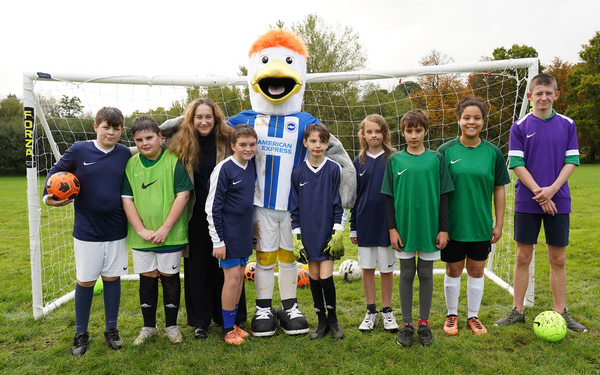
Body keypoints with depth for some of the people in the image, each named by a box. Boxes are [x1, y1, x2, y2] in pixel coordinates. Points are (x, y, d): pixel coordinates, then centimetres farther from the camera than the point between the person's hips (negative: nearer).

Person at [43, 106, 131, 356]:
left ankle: (111, 329, 28)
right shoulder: (79, 150, -5)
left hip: (116, 230, 1)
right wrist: (49, 196, -8)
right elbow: (55, 172, 7)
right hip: (86, 230, -1)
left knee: (112, 277, 11)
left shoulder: (125, 154, 0)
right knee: (85, 280, 7)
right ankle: (81, 333, 26)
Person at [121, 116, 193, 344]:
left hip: (171, 235, -3)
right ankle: (148, 326, 30)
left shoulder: (174, 161, -8)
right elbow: (127, 199, 2)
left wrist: (165, 228, -15)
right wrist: (141, 230, -8)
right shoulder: (131, 164, 3)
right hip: (141, 237, 3)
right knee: (147, 278, 13)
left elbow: (183, 195, -12)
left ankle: (171, 325, 26)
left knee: (170, 277, 9)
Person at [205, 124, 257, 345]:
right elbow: (212, 207, -14)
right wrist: (218, 241, -14)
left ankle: (233, 323, 25)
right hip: (228, 233, -7)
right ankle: (227, 329, 11)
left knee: (239, 276, 12)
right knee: (233, 276, -4)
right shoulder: (224, 169, -15)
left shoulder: (252, 166, 5)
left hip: (245, 232, 7)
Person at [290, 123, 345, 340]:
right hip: (308, 233, 2)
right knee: (314, 277, 8)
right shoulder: (298, 172, 2)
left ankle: (332, 318, 17)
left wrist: (337, 232, -7)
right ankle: (322, 321, 23)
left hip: (328, 232, -2)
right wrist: (296, 236, 1)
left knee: (326, 277, -6)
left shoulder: (334, 169, -3)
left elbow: (338, 203, -1)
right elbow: (294, 207, 5)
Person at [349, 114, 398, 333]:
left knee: (387, 269, 8)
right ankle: (371, 312, 23)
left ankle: (387, 311, 24)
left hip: (386, 223, -2)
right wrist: (353, 227, 7)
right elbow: (353, 197, 8)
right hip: (365, 224, 2)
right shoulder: (358, 162, 5)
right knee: (367, 268, 10)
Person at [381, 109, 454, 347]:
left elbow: (443, 195, 3)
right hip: (404, 227, 0)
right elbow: (389, 197, 4)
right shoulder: (395, 160, 2)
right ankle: (407, 324, 20)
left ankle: (424, 323, 23)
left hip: (429, 227, 0)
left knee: (426, 274, 9)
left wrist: (443, 229, -1)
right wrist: (392, 228, -2)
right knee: (407, 274, 8)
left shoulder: (436, 159, 2)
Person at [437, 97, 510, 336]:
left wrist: (499, 223, 3)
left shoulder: (493, 152, 0)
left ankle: (473, 316, 29)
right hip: (452, 224, -1)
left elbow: (499, 189, 5)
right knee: (453, 270, 10)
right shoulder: (446, 151, -5)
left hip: (481, 225, 2)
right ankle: (452, 315, 28)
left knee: (476, 270, 12)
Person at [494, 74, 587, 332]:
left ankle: (561, 313, 21)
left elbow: (572, 161, 1)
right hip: (527, 202, -1)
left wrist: (551, 190, -13)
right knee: (523, 257, 5)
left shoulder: (567, 125, 5)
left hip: (558, 202, 1)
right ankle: (517, 311, 17)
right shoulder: (520, 126, 0)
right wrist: (538, 192, -13)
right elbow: (516, 163, -4)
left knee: (558, 259, 8)